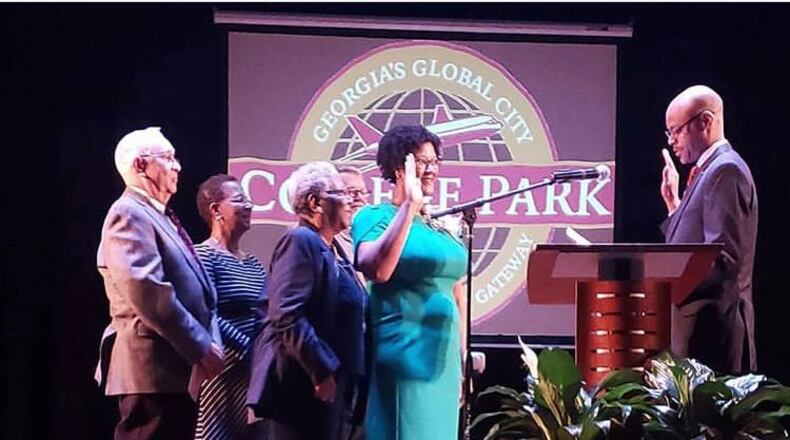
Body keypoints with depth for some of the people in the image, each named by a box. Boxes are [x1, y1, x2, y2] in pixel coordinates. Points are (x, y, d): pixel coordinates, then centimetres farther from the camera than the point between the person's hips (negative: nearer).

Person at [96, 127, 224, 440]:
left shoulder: (159, 216, 22)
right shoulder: (129, 215, -11)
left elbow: (196, 290, 20)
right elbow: (147, 291, -22)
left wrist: (210, 342, 3)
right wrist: (201, 347, -18)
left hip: (177, 368, 10)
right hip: (154, 368, -10)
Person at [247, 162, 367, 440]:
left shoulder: (333, 248, 17)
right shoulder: (300, 241, -11)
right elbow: (287, 316, -21)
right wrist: (322, 371, -22)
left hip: (332, 385, 10)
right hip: (306, 387, -10)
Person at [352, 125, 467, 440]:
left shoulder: (440, 225, 15)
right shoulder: (374, 217, -3)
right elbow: (377, 270, -24)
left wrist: (462, 357, 18)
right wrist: (409, 206, -22)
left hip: (443, 357, 7)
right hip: (404, 353, -7)